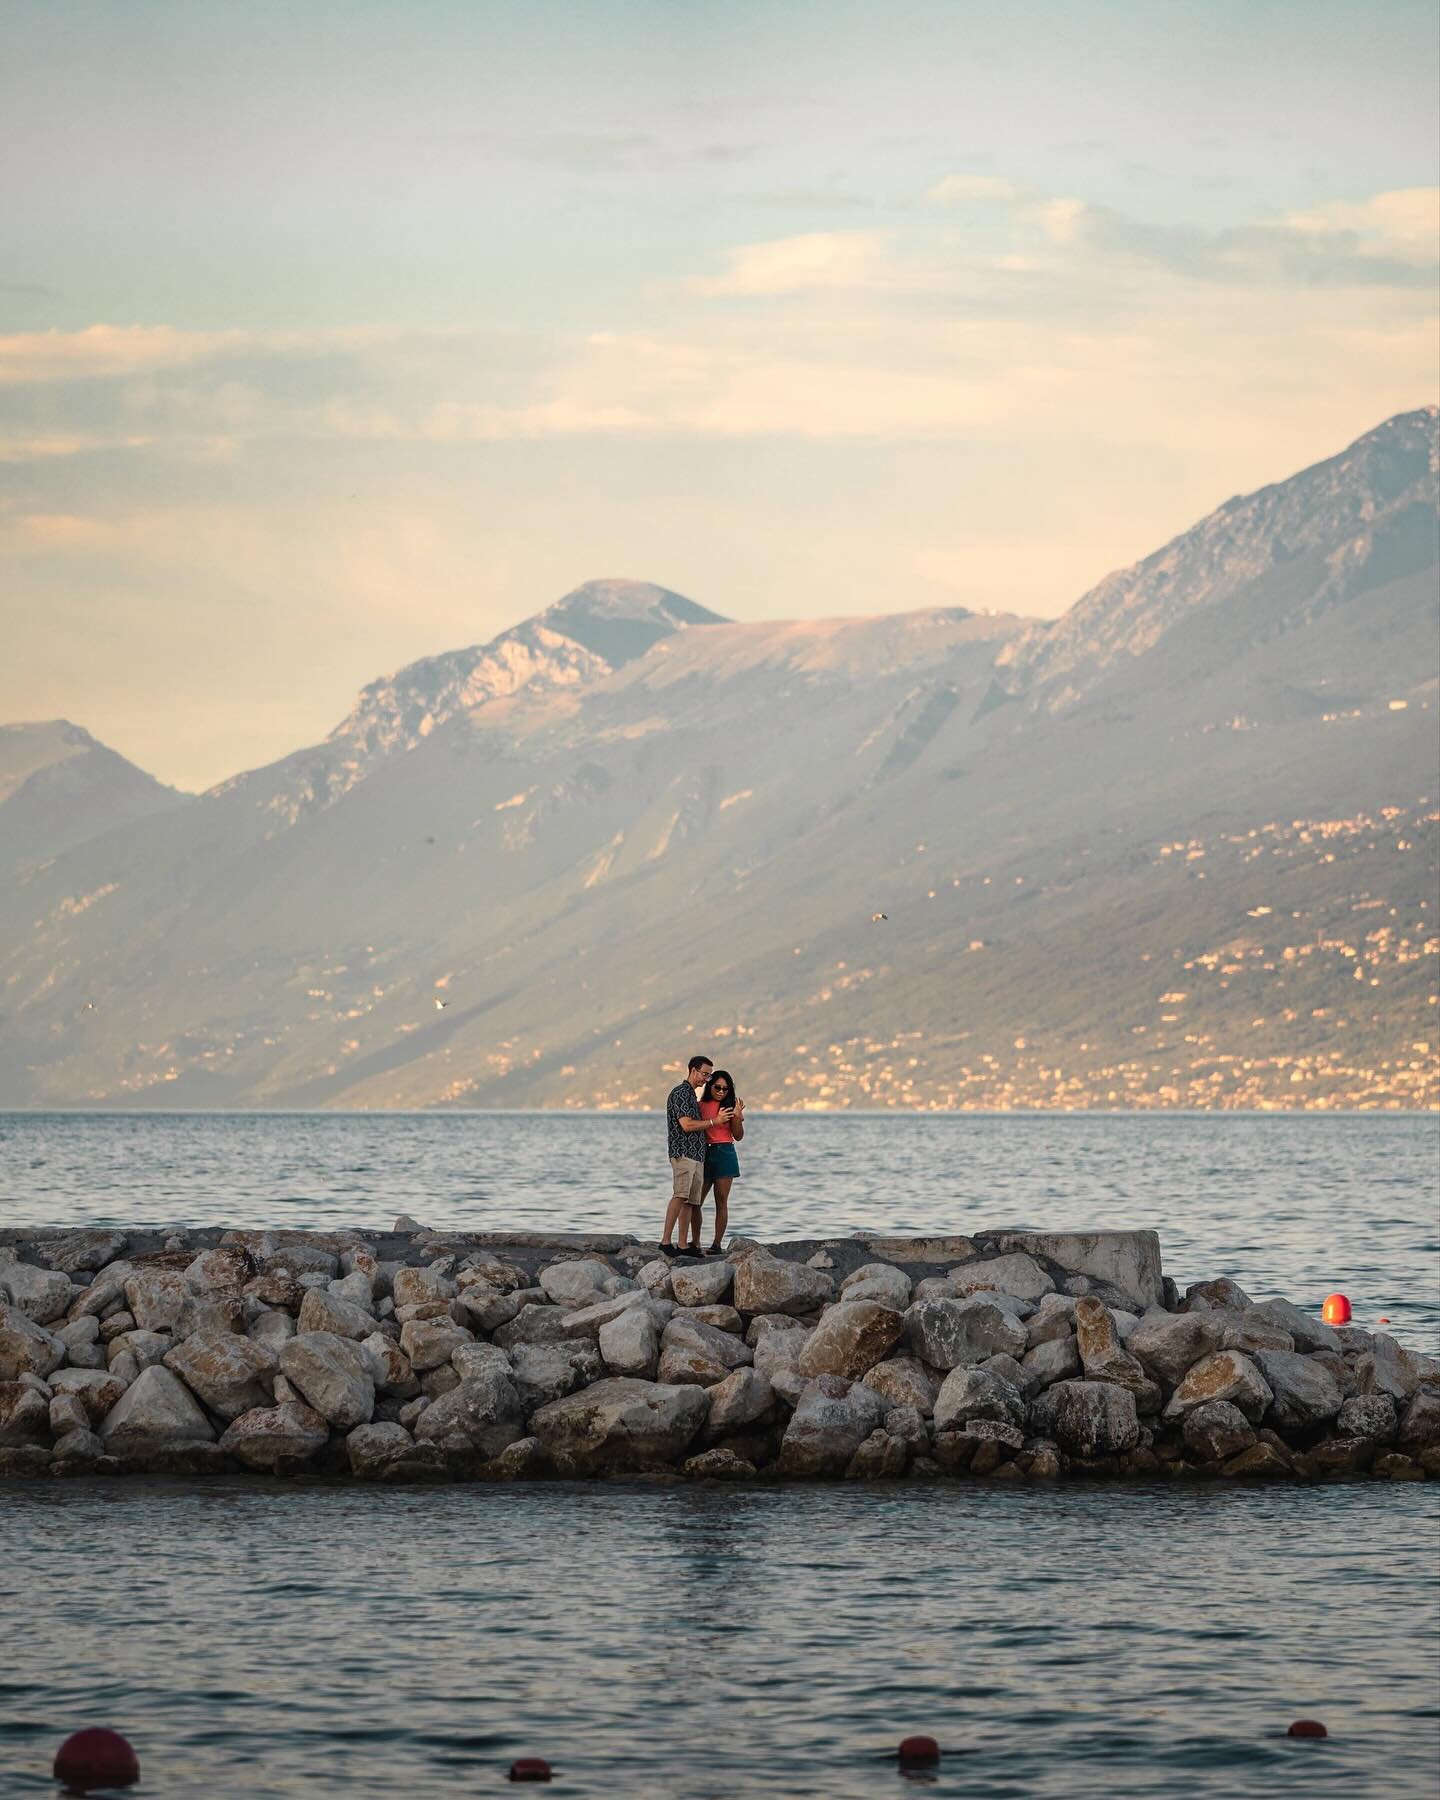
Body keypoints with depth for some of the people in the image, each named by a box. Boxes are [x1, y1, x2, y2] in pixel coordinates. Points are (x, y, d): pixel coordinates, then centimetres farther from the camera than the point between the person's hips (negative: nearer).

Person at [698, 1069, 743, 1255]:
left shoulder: (731, 1105, 1)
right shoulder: (701, 1105, 6)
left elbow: (738, 1136, 1)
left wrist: (737, 1117, -14)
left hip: (724, 1154, -3)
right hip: (703, 1154, 3)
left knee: (721, 1202, -2)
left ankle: (717, 1245, 0)